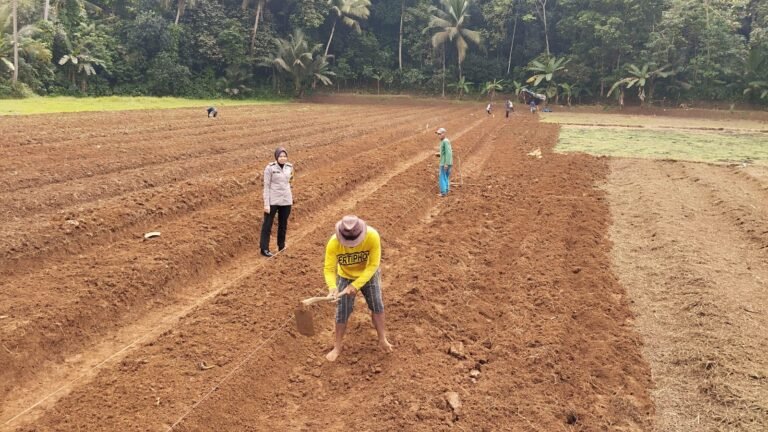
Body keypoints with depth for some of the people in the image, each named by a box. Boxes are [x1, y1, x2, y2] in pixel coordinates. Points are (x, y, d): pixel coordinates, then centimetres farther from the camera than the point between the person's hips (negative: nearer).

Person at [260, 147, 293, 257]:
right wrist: (266, 204, -12)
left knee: (283, 225, 14)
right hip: (273, 201, -5)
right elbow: (266, 186, -9)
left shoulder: (289, 167, 3)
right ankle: (264, 249, 10)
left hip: (286, 201, 5)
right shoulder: (270, 168, -10)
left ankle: (281, 247, 27)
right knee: (267, 225, 3)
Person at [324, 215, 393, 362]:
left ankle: (382, 340, 30)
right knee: (342, 311, 1)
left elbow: (373, 265, -30)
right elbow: (329, 269, -30)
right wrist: (332, 287, -50)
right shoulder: (333, 242, -34)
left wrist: (356, 285, -37)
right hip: (345, 277, 0)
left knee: (377, 305, 8)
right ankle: (338, 346, 21)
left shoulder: (372, 236, -36)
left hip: (368, 275, 0)